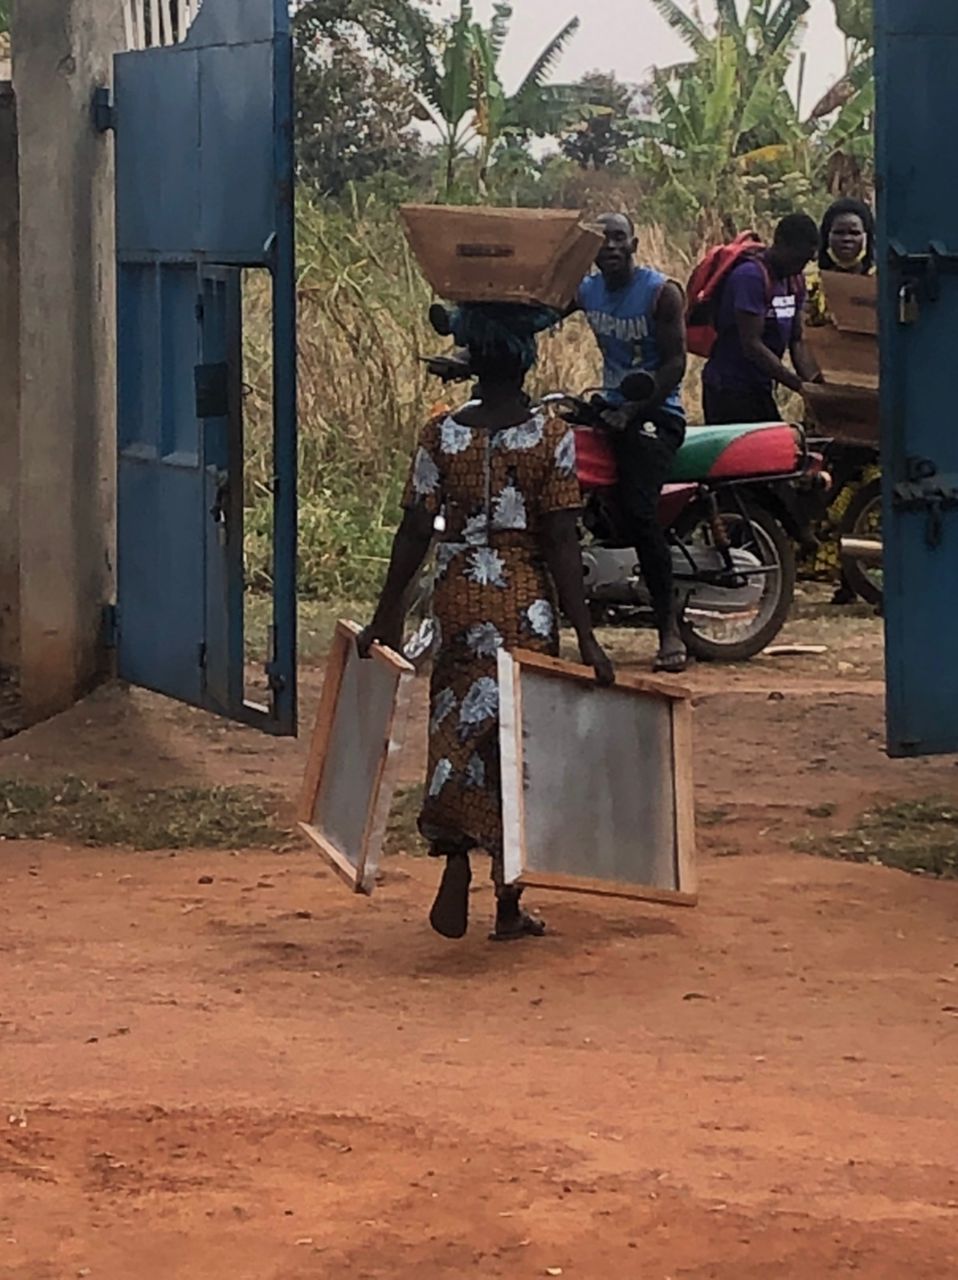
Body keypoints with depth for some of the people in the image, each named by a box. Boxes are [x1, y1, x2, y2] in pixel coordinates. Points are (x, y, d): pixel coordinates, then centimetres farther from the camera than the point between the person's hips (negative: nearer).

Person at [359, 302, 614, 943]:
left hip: (459, 596, 2)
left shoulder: (442, 435, -1)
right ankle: (509, 904, 12)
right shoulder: (552, 437, -8)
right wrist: (586, 637, -10)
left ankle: (456, 874, -7)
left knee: (460, 733, 11)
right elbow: (561, 543, -11)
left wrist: (388, 615, 10)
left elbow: (415, 532, 0)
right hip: (526, 602, -2)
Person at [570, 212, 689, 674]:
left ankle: (669, 630, -22)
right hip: (611, 408, 7)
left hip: (655, 412, -7)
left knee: (638, 510, -24)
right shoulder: (584, 291, 9)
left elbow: (675, 364, -13)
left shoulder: (662, 292, -9)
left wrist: (632, 411, -23)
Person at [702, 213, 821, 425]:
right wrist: (799, 385, -23)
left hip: (760, 389, 9)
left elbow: (797, 341, 12)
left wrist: (817, 383, -4)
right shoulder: (750, 277, -17)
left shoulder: (794, 280, 10)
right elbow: (751, 345, -22)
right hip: (729, 390, -9)